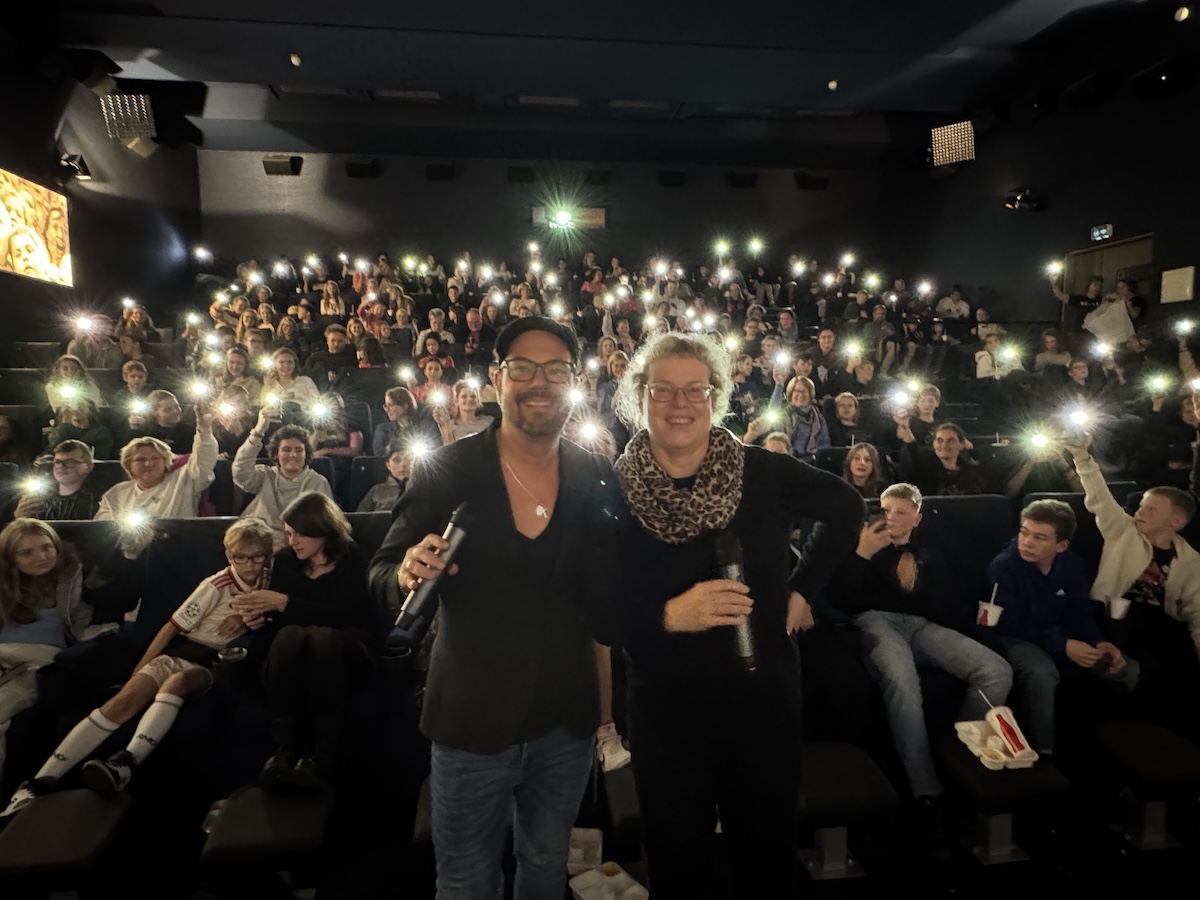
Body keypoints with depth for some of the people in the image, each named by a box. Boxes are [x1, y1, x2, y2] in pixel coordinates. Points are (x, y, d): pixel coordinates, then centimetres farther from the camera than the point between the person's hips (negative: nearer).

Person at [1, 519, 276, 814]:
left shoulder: (266, 581, 3)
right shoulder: (218, 586, -6)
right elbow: (174, 626, -4)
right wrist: (141, 667, -7)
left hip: (212, 665, 0)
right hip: (180, 653, 0)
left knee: (176, 683, -34)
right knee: (124, 702, -22)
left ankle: (125, 763, -50)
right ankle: (40, 782, -23)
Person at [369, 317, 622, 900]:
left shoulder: (599, 479, -5)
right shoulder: (444, 471, -11)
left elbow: (610, 599, 1)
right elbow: (382, 573, -7)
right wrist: (410, 573, -27)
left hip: (567, 720, 2)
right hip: (472, 716, -2)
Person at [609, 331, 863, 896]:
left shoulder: (763, 473, -9)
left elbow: (846, 509, 8)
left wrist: (802, 589, 3)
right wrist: (668, 616, -27)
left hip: (763, 701, 1)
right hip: (664, 712, -1)